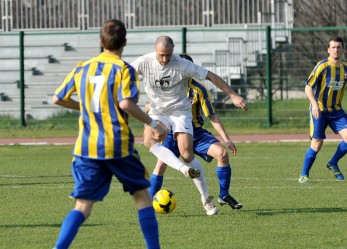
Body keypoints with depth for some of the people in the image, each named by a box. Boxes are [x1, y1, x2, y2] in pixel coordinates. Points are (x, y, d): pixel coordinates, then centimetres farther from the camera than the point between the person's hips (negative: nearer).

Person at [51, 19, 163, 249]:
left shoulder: (82, 68, 10)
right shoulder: (123, 68, -5)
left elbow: (58, 99, 15)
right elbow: (126, 103, -19)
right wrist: (152, 123, -9)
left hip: (86, 148, 4)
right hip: (118, 145, -4)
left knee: (83, 207, 2)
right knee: (142, 196, 14)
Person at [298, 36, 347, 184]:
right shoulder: (322, 66, -14)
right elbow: (308, 87, -16)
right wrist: (314, 104, -31)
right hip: (319, 110, -4)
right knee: (317, 143, -7)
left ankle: (333, 164, 11)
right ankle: (304, 175, 10)